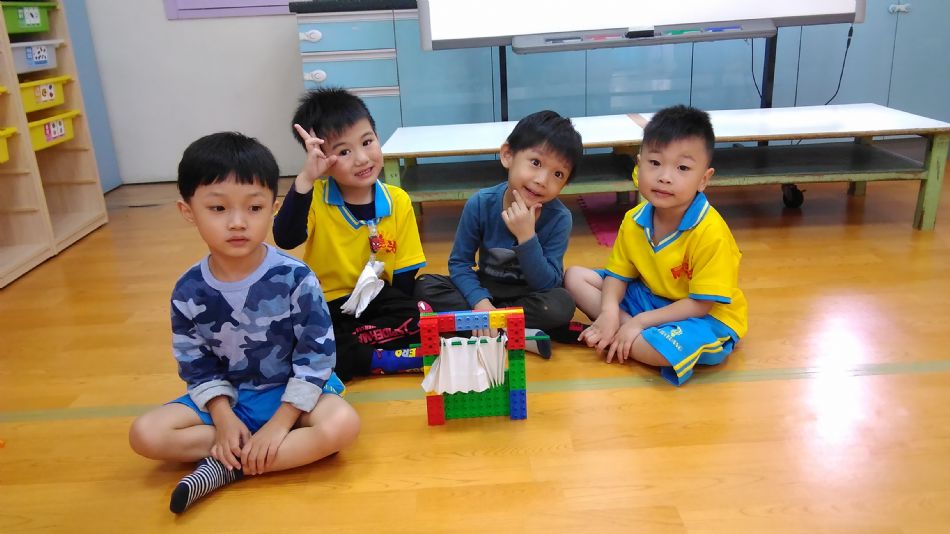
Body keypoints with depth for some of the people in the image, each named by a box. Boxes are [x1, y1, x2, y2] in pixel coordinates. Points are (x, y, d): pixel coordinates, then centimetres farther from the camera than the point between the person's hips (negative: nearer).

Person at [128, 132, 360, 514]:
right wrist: (223, 418, -15)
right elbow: (195, 365, -1)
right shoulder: (188, 292, -10)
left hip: (292, 390, -2)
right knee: (145, 435, -14)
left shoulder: (295, 278, -20)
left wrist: (281, 423, -20)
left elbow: (316, 355, -17)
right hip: (227, 396, 3)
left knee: (342, 425, -31)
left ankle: (226, 466, -21)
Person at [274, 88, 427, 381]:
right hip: (324, 307, 0)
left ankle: (341, 352, -16)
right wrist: (305, 179, -39)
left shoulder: (398, 201, -5)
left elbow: (405, 277, -2)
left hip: (378, 302, 1)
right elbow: (285, 239, -30)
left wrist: (403, 318, -17)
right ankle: (384, 360, -19)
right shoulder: (314, 197, -9)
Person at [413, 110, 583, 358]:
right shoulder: (480, 204, -18)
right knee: (425, 285, -19)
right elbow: (459, 262, -10)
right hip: (485, 290, 2)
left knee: (562, 305, -33)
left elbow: (548, 284, -22)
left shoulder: (559, 218, -20)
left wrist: (526, 237, -35)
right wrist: (480, 302, -27)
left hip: (529, 296, -2)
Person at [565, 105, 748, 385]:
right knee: (575, 276, -1)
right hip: (652, 297, 7)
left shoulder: (711, 233, -26)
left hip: (706, 318, -6)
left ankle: (607, 341, -10)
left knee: (668, 346, -40)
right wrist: (609, 313, -20)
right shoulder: (634, 221, -8)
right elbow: (618, 275, 1)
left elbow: (702, 304, -23)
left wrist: (640, 321, -23)